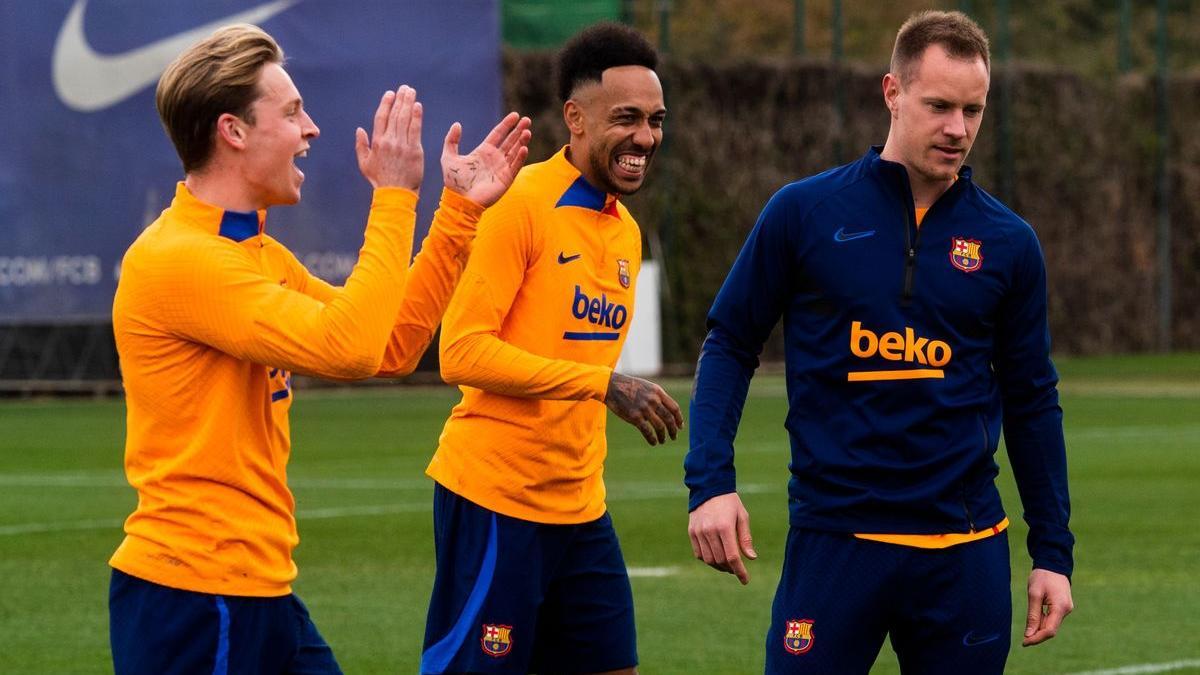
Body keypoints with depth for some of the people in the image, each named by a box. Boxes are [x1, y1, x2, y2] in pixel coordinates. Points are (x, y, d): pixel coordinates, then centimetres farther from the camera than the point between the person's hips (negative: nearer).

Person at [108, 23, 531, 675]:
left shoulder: (261, 253, 15)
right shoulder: (176, 257, -17)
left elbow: (392, 346, 15)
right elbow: (349, 346, -24)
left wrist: (459, 209, 13)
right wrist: (395, 195, -15)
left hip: (260, 591, 10)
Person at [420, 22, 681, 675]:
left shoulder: (626, 231, 13)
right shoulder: (521, 204, -12)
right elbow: (462, 351, -18)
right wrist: (605, 384, -22)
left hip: (578, 506, 8)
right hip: (495, 500, -8)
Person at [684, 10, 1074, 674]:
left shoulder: (1007, 242, 5)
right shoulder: (803, 213, -2)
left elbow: (1032, 403, 11)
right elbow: (730, 345, 4)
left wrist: (1054, 552, 9)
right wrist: (710, 483, -8)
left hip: (965, 551, 2)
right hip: (833, 538, -2)